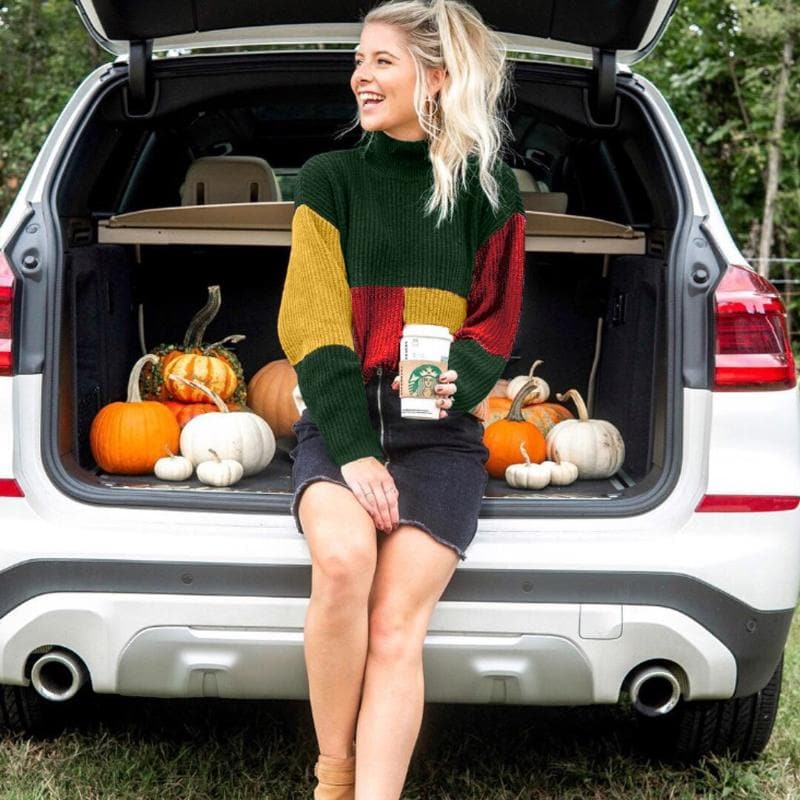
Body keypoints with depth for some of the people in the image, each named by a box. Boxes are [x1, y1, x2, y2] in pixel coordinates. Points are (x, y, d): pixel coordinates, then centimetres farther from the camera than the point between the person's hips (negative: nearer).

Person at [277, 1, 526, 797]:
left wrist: (457, 379, -11)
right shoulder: (330, 178, 7)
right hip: (337, 418, 0)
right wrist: (353, 449, -15)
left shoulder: (487, 189, 9)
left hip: (439, 429, 1)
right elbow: (312, 326, -2)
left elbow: (495, 320, 13)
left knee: (395, 622, -20)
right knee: (343, 555, -30)